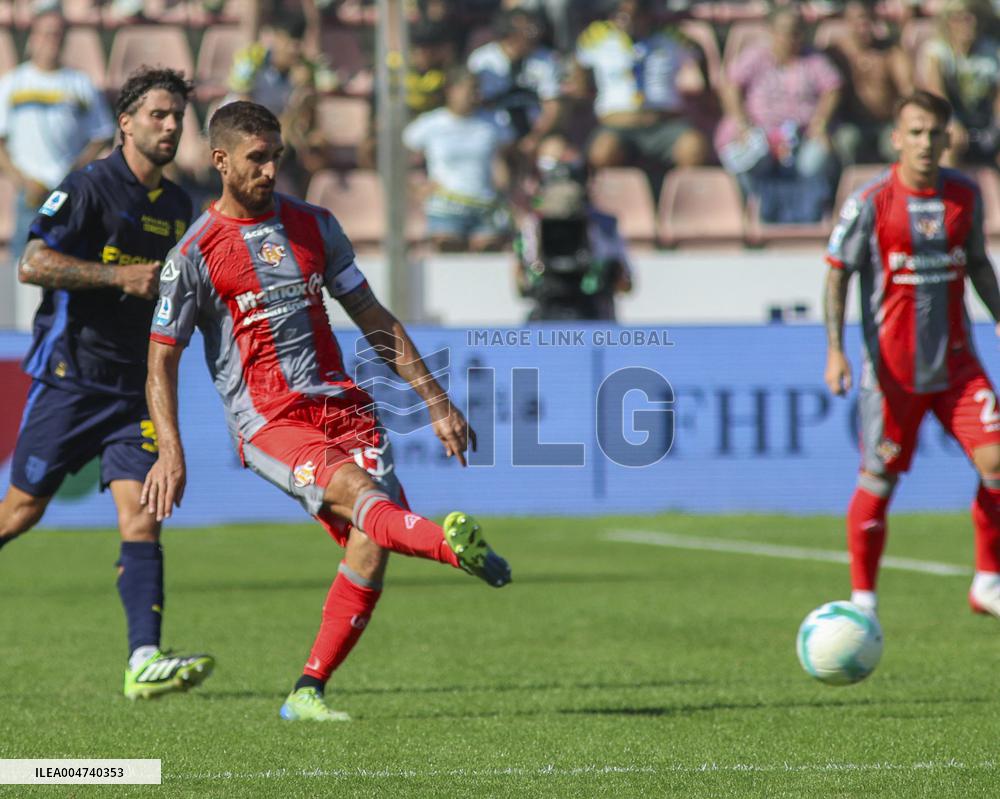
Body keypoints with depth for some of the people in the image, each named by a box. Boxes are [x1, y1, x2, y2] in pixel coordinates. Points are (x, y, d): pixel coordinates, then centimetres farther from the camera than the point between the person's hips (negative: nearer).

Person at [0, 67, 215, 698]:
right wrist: (120, 276, -21)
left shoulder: (178, 205, 14)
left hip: (134, 386, 5)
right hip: (70, 377, -5)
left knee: (141, 515, -10)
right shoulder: (90, 187, -9)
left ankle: (145, 660, -19)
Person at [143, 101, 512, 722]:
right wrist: (170, 452, -10)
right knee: (356, 492, -31)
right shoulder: (194, 255, 1)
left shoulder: (313, 226, 14)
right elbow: (162, 361, 3)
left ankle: (307, 693, -6)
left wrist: (436, 401, 15)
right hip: (267, 421, -5)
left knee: (371, 542, -16)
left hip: (340, 404, 5)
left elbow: (372, 319, 20)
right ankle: (455, 548, -63)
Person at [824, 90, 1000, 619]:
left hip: (956, 363, 3)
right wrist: (835, 350, -10)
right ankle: (862, 598, 14)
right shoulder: (869, 203, -8)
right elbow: (838, 275, -3)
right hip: (891, 369, -3)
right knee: (879, 480, 1)